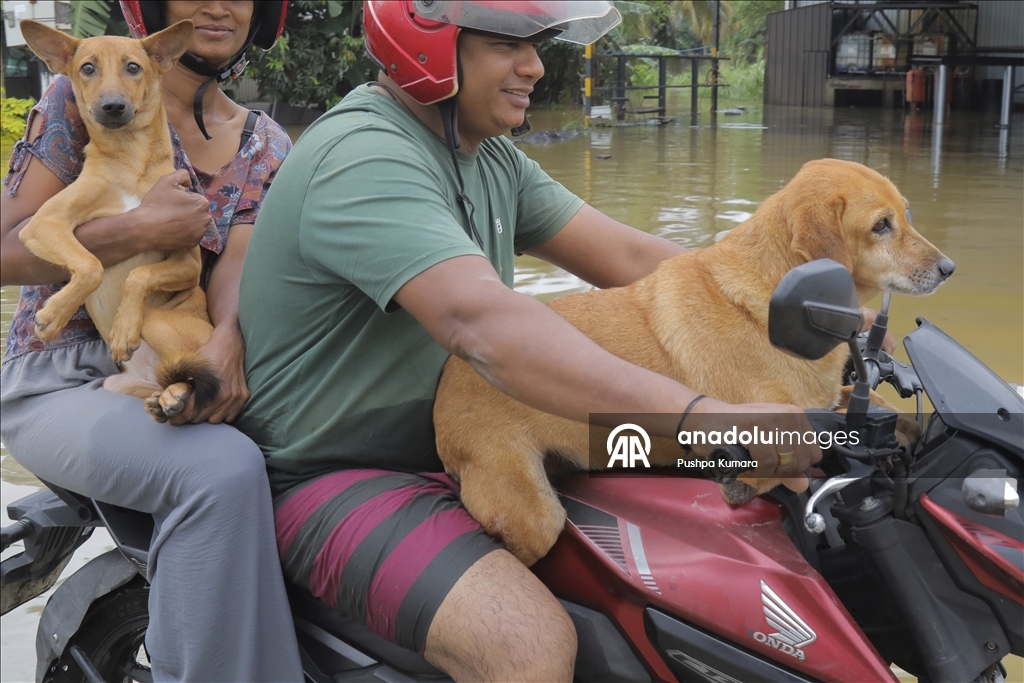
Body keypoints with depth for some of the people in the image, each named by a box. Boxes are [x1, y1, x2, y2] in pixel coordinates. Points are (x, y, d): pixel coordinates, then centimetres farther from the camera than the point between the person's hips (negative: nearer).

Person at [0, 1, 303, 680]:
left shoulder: (267, 146, 12)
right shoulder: (81, 95, 0)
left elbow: (239, 260, -5)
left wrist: (228, 340, -27)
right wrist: (142, 230, -20)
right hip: (63, 381, -5)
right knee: (223, 469, -34)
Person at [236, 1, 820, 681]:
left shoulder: (493, 158, 8)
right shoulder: (362, 159, -24)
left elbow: (626, 256, 3)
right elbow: (482, 323, -39)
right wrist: (703, 418, -47)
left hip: (454, 444, 9)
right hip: (337, 477, -9)